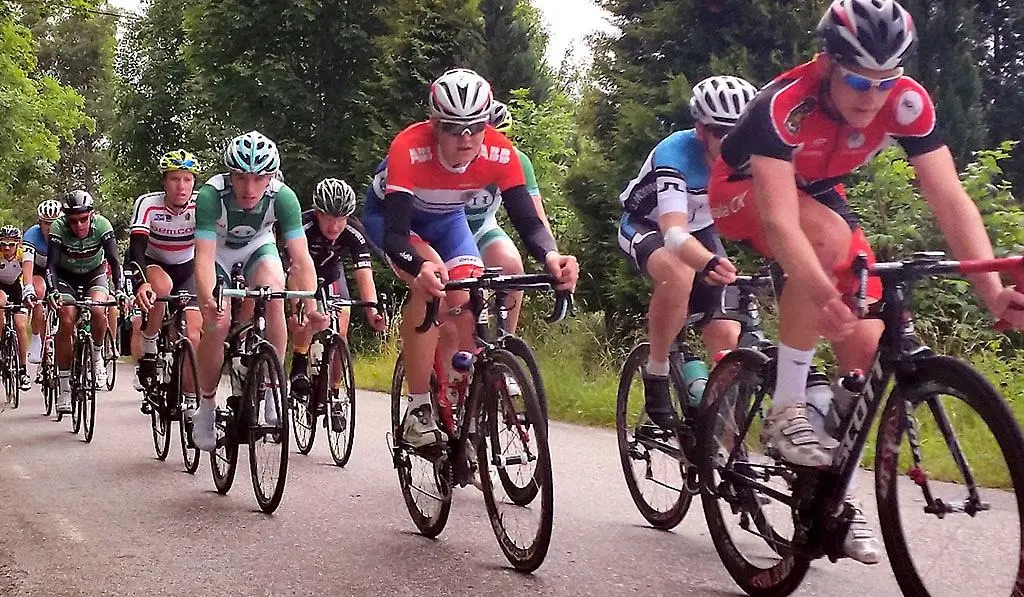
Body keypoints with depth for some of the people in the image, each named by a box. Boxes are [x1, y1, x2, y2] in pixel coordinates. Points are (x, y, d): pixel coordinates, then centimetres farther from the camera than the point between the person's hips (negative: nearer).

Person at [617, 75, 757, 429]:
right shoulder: (675, 155, -36)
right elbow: (674, 233, -49)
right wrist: (710, 264, -70)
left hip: (700, 230, 5)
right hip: (646, 227, -4)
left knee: (727, 337, -11)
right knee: (679, 275, -39)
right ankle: (656, 376, -18)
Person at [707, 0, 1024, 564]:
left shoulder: (907, 101, -25)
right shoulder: (784, 105, -37)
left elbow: (949, 198, -30)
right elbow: (780, 219, -46)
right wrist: (823, 295, -62)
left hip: (820, 193, 4)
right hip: (745, 191, -4)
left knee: (867, 347, -10)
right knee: (829, 237, -38)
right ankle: (787, 409, -25)